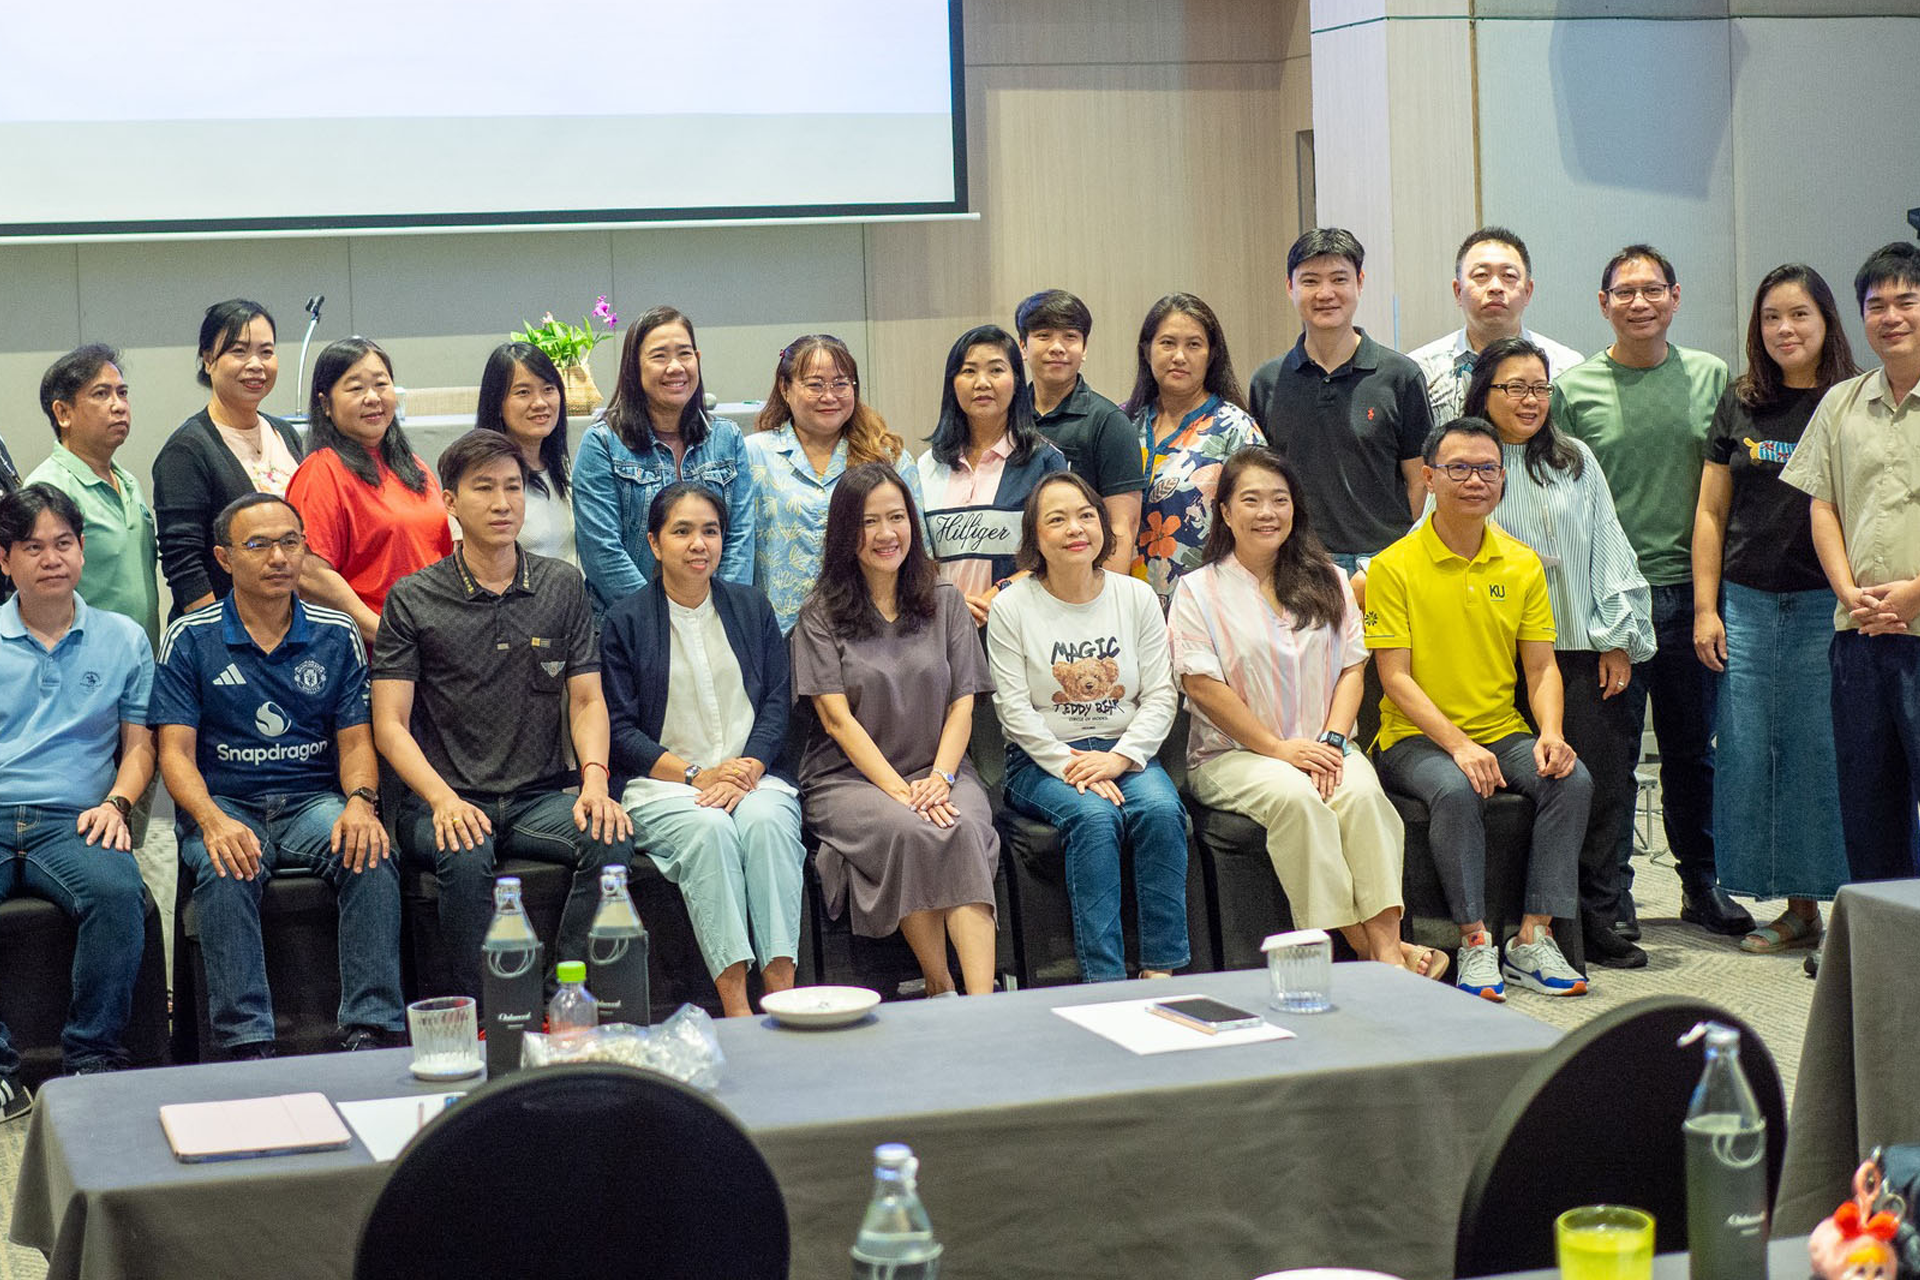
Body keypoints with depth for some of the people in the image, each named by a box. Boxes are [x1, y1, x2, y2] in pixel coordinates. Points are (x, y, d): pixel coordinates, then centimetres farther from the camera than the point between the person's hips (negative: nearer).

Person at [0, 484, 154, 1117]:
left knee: (118, 891, -34)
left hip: (72, 823, 0)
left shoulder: (123, 638, 17)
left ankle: (93, 1058, -20)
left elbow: (138, 743, 17)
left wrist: (116, 803, -2)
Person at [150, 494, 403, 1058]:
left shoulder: (336, 636, 10)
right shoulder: (190, 640, 4)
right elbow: (176, 752, -2)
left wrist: (359, 801, -15)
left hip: (315, 800, 2)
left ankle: (374, 1031, -32)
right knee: (226, 873, -35)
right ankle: (246, 1044, -36)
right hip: (224, 804, -1)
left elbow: (355, 739, 8)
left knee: (370, 858, -30)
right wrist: (214, 821, -22)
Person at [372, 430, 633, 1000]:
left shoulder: (563, 586, 12)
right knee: (467, 855, -35)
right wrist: (443, 800, -19)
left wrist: (594, 779, -11)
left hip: (540, 798, 3)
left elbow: (587, 699, 10)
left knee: (610, 840, -27)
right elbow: (390, 724, -1)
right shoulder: (413, 599, 3)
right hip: (446, 800, -2)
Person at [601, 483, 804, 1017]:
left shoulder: (752, 607, 16)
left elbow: (778, 703, 9)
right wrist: (697, 774, -12)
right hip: (663, 784, -2)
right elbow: (619, 731, 1)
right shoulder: (625, 621, 6)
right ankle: (734, 1004, -41)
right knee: (709, 829, -35)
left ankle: (783, 989, -39)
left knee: (765, 822, -32)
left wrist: (747, 769, -10)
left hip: (752, 776, 2)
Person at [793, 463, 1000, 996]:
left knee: (963, 830, -32)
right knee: (907, 832, -34)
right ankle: (939, 988, -22)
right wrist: (899, 790, -16)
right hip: (848, 777, -2)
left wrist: (939, 778, -10)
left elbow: (963, 702, 8)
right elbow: (838, 717, -5)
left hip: (939, 770, 2)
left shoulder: (945, 601, 14)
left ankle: (982, 1005, -42)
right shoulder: (821, 615, 4)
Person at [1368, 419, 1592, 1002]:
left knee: (1572, 779, -24)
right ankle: (1475, 942, -24)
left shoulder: (1522, 564, 9)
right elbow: (1395, 677, -10)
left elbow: (1541, 667, 9)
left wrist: (1550, 733, -12)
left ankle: (1533, 938, -19)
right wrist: (1457, 745, -21)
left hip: (1503, 734, 4)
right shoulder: (1395, 566, -5)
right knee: (1455, 791, -35)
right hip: (1416, 739, -4)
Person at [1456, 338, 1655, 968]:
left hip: (1580, 652, 2)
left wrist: (1618, 639, 6)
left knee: (1599, 785, -3)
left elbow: (1608, 549, 12)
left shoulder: (1576, 460, 13)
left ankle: (1597, 923, 7)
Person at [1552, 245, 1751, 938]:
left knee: (1693, 744, 11)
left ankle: (1703, 882, 24)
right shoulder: (1574, 388, 1)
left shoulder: (1710, 376, 7)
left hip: (1690, 590, 2)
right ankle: (1612, 893, 11)